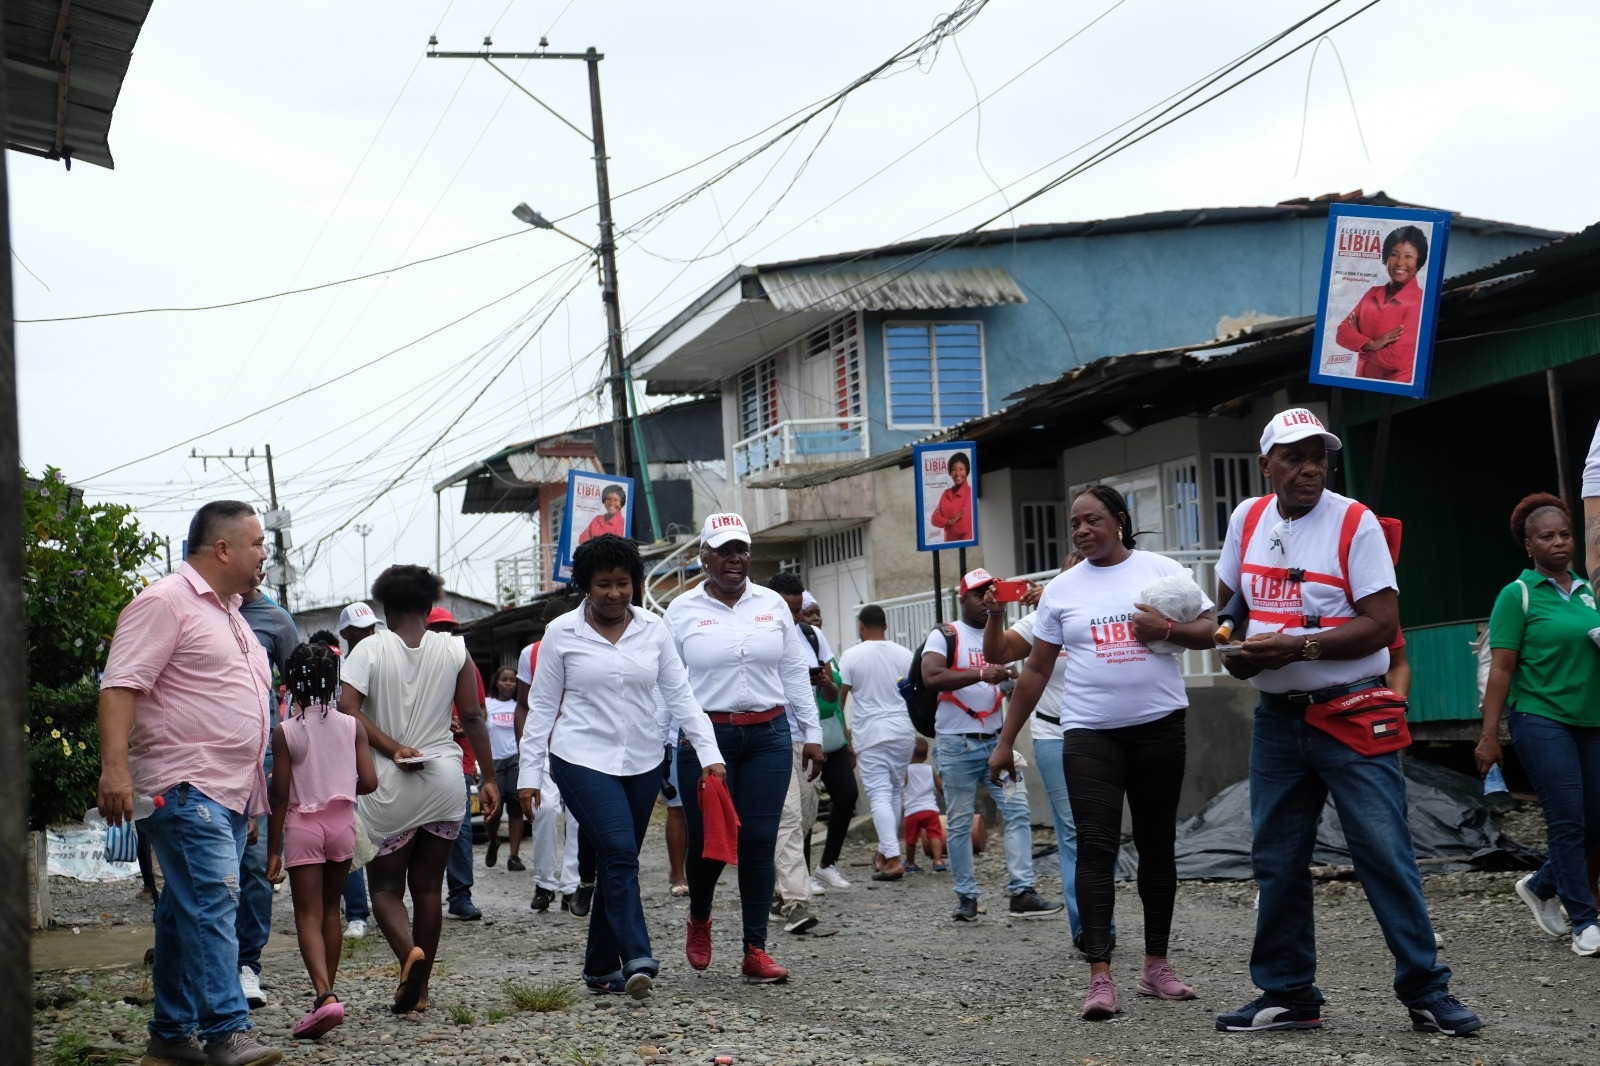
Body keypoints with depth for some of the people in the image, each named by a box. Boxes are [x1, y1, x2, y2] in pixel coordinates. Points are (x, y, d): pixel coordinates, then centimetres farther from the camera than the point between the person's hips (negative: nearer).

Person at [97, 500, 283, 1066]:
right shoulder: (166, 602, -9)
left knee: (188, 913, 11)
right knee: (212, 905, -15)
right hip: (187, 788, -9)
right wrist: (115, 766, -29)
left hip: (229, 792, 9)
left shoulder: (228, 611, 21)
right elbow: (121, 685, -18)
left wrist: (251, 793, 26)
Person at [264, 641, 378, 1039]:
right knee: (331, 911, 17)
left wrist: (273, 850, -2)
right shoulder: (352, 726, -1)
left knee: (308, 916, -5)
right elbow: (369, 782, -5)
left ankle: (325, 995, -24)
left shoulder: (285, 733, -8)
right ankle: (326, 992, 22)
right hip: (342, 822, 3)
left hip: (302, 825, -3)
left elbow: (280, 796, -8)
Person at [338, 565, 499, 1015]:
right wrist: (488, 776, 4)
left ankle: (409, 953, -20)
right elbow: (473, 716, -1)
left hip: (390, 784, -3)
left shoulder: (370, 649, -5)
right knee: (428, 886, 12)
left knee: (385, 885, 8)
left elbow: (347, 708, -17)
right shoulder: (454, 649, 0)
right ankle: (419, 986, 14)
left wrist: (393, 749, -12)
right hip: (444, 778, 3)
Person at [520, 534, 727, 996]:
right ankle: (636, 959, -25)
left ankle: (600, 968, 19)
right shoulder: (561, 633, -2)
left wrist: (709, 752, -6)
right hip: (584, 760, -4)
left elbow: (680, 695, 4)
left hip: (642, 763, 4)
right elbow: (541, 708, 2)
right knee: (621, 853, -20)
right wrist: (530, 774, -1)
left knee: (617, 863, 9)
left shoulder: (654, 630, 4)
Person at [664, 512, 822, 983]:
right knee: (708, 840, -1)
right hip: (706, 736, -2)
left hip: (768, 736, 2)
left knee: (759, 842, -2)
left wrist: (811, 733, 10)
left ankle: (756, 951, 3)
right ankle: (699, 920, 30)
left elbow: (795, 673, 13)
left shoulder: (773, 605, 11)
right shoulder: (683, 611, 4)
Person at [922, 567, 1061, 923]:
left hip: (997, 740, 5)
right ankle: (966, 898, 10)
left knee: (1018, 812, -6)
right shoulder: (944, 636, -3)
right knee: (960, 824, 2)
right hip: (957, 745, -5)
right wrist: (981, 674, -28)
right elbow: (931, 677, -20)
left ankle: (1022, 893, -7)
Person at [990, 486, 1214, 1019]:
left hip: (1159, 727, 1)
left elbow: (1209, 631, 5)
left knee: (1157, 844, 10)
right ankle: (1100, 977, -15)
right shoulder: (1061, 589, 7)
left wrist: (1167, 628, -16)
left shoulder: (1161, 570, 4)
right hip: (1089, 733, 0)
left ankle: (1156, 965, 21)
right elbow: (1036, 670, 9)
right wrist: (1005, 741, 7)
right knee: (1096, 846, -11)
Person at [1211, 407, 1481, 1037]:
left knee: (1385, 854, -6)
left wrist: (1295, 647, -21)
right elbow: (1227, 601, 20)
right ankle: (1288, 995, 20)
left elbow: (1383, 625, -14)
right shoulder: (1248, 518, 6)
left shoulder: (1354, 523, -10)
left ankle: (1426, 993, 3)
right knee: (1276, 863, 9)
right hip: (1276, 719, 5)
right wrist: (1231, 648, -1)